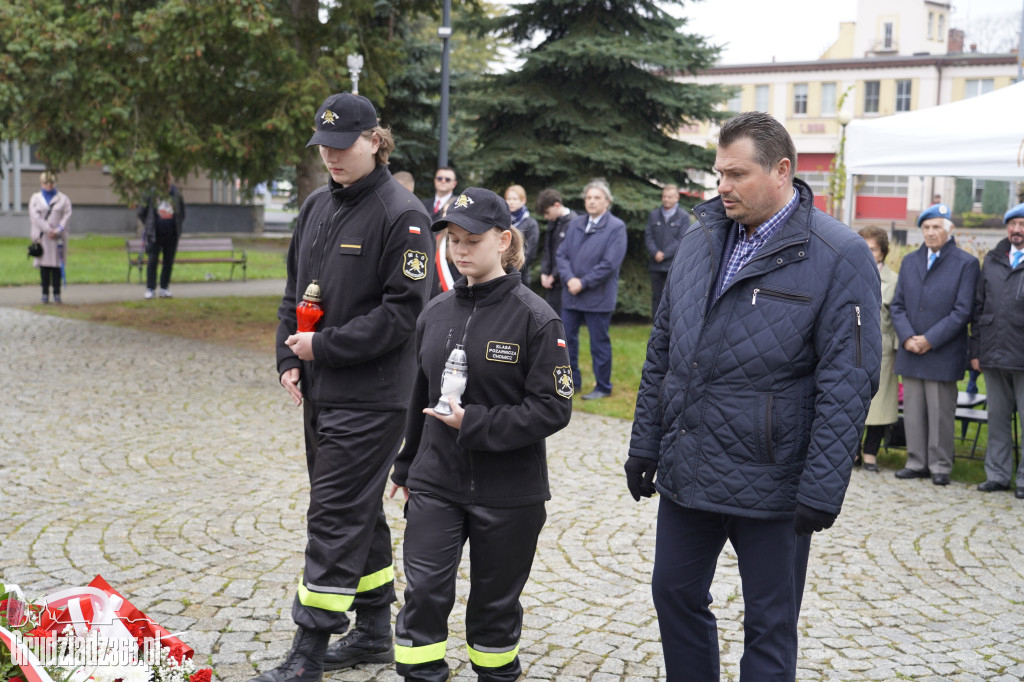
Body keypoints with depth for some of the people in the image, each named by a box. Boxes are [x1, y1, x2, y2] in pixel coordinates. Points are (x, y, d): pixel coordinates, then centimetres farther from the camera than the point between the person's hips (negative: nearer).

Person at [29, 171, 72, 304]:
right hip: (42, 237, 0)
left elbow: (67, 216, 0)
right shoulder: (35, 198, 10)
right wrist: (48, 230, -13)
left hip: (58, 237, 0)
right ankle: (45, 293, 4)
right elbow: (35, 216, -2)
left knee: (57, 264, -2)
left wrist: (57, 231, -12)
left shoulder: (63, 198, 10)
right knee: (44, 265, 0)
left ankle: (57, 293, 1)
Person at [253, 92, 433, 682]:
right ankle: (374, 632, 28)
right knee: (359, 511, 16)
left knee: (335, 517, -6)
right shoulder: (317, 206, 12)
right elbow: (295, 287, 18)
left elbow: (402, 311, -17)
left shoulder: (402, 214, -12)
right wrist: (289, 358, 5)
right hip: (320, 390, 8)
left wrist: (324, 346, -16)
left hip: (370, 398, -8)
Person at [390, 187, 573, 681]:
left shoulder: (534, 316, -11)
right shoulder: (437, 312, 5)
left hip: (509, 491, -3)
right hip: (435, 483, 4)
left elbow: (554, 407, -15)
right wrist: (406, 466, 21)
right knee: (423, 593, -4)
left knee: (495, 603, 11)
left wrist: (474, 424, -21)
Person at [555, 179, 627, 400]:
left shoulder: (616, 227, -7)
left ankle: (603, 388, 16)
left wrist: (583, 283, -15)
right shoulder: (575, 224, 11)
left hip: (598, 297, -6)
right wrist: (569, 279, -10)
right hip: (571, 295, 6)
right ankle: (571, 381, 25)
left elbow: (610, 264, -15)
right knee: (567, 338, 11)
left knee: (599, 344, 3)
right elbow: (561, 254, 8)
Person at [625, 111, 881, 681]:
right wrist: (645, 444, 11)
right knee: (676, 594, 18)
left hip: (770, 484, -6)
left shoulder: (840, 257, -12)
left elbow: (848, 383, -15)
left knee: (770, 625, 9)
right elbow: (662, 351, 13)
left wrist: (822, 488, -18)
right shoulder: (699, 241, 7)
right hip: (686, 472, 6)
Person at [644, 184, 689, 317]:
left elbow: (682, 240, -6)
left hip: (674, 265, -3)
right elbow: (648, 236, 5)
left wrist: (664, 254, -13)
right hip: (656, 265, 4)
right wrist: (655, 253, -12)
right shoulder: (654, 215, 12)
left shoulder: (683, 216, 1)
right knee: (656, 296, 6)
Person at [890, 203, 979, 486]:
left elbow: (962, 311, -7)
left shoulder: (966, 263, -1)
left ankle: (940, 467, 10)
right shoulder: (909, 261, 14)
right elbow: (897, 305, 11)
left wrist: (930, 340, -12)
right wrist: (907, 338, -5)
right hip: (910, 353, 4)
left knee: (941, 413, 1)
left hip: (943, 354, -4)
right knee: (913, 411, 7)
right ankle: (917, 463, 16)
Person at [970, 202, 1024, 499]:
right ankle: (998, 475, 20)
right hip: (994, 356, 5)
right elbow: (978, 307, 15)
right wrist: (976, 350, 10)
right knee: (997, 418, 11)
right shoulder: (993, 261, 13)